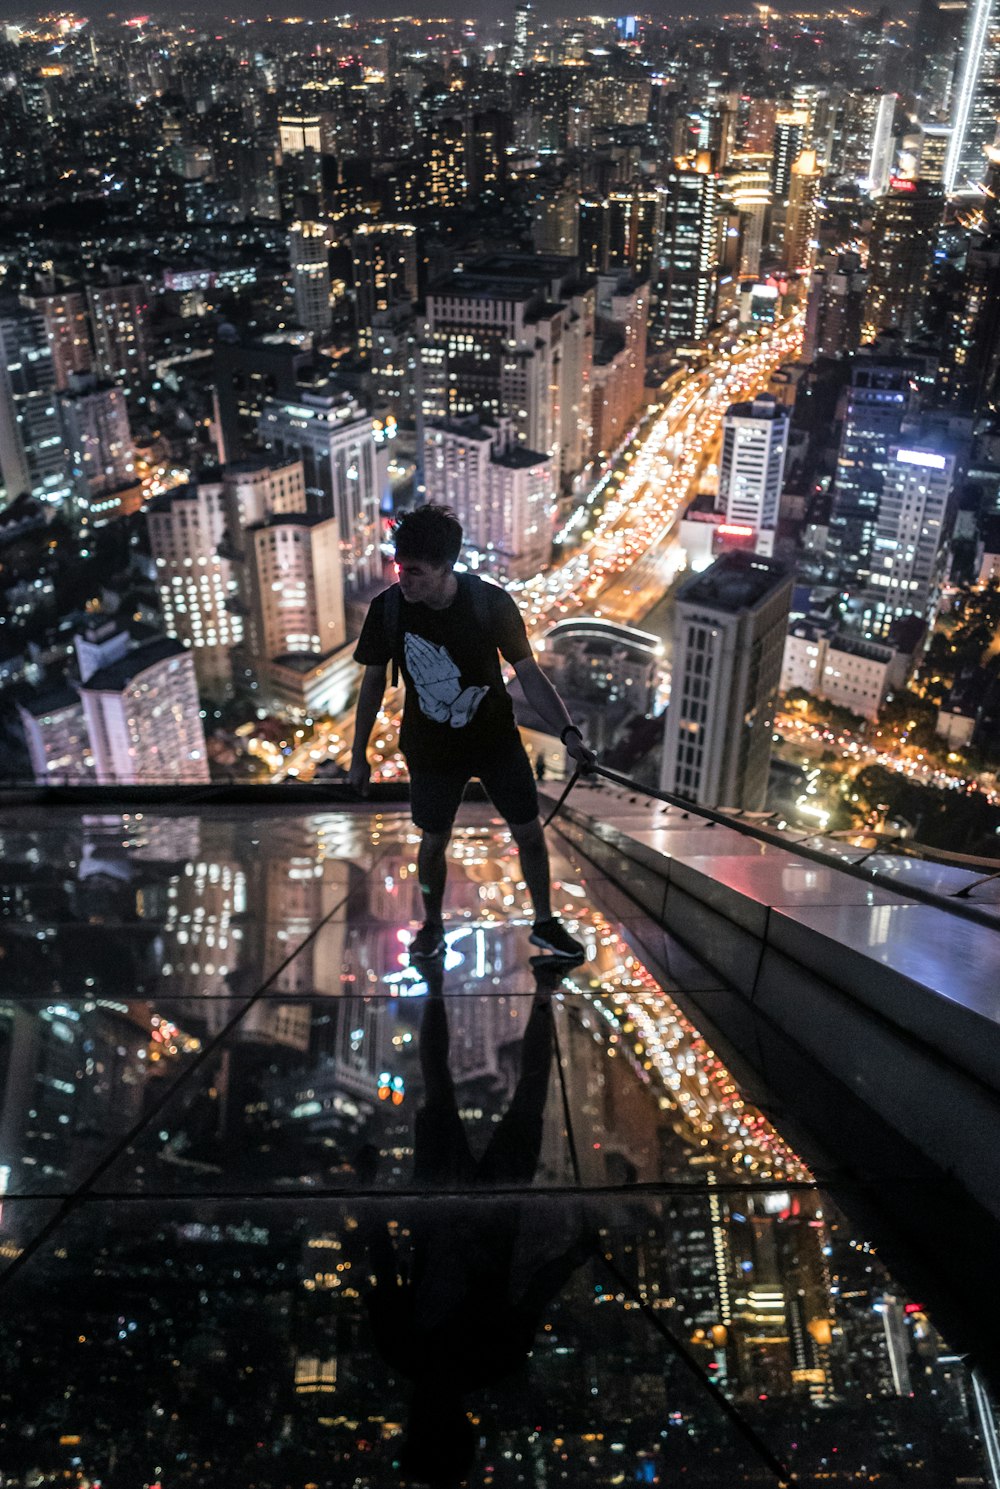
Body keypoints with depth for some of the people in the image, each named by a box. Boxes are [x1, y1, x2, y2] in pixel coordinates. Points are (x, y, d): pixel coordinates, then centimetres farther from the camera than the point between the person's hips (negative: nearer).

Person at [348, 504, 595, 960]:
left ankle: (544, 923, 31)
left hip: (497, 740, 0)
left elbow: (529, 673, -14)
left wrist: (567, 731, -28)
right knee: (433, 841, 12)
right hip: (431, 748, 0)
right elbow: (374, 681, -4)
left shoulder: (490, 602, -21)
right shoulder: (387, 608, -18)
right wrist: (359, 755, 1)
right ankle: (432, 927, 38)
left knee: (529, 833, 8)